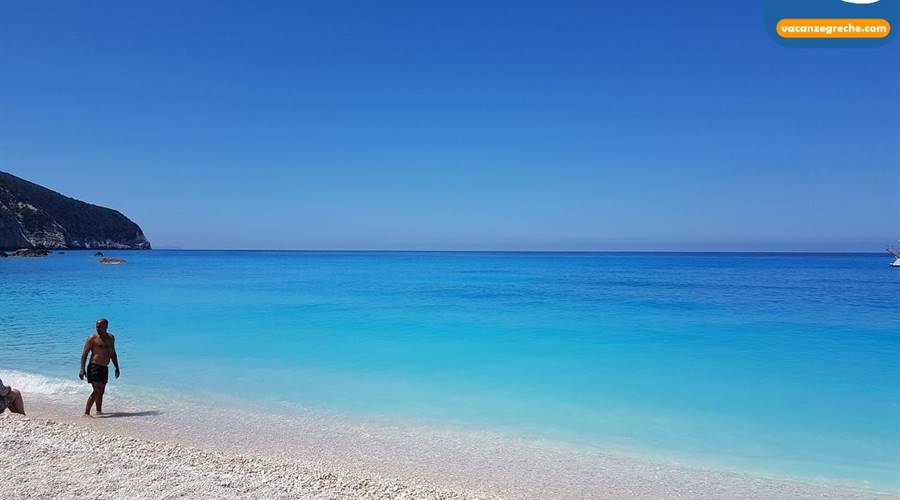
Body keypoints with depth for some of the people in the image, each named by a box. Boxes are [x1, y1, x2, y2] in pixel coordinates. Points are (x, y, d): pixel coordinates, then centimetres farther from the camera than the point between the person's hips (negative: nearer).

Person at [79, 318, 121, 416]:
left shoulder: (111, 338, 11)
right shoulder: (93, 338, -7)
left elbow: (112, 354, 20)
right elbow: (84, 354, -9)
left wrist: (117, 367, 18)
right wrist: (82, 369, -18)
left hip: (104, 368, 6)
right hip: (94, 367, -6)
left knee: (101, 392, 15)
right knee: (97, 391, -16)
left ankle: (99, 411, 28)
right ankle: (86, 413, -14)